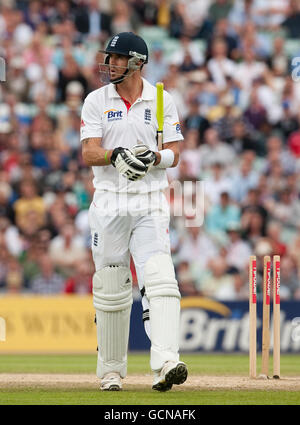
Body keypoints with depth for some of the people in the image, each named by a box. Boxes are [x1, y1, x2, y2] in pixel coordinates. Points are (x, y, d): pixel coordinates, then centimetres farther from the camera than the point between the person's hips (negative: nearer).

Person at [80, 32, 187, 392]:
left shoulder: (162, 100, 5)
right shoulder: (96, 101, 4)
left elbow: (174, 153, 4)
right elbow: (88, 154, -6)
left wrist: (154, 157, -19)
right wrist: (115, 155, -27)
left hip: (150, 204, -1)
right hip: (109, 203, 1)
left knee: (159, 281, -17)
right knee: (110, 289, 5)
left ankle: (165, 363, -29)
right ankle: (111, 371, 18)